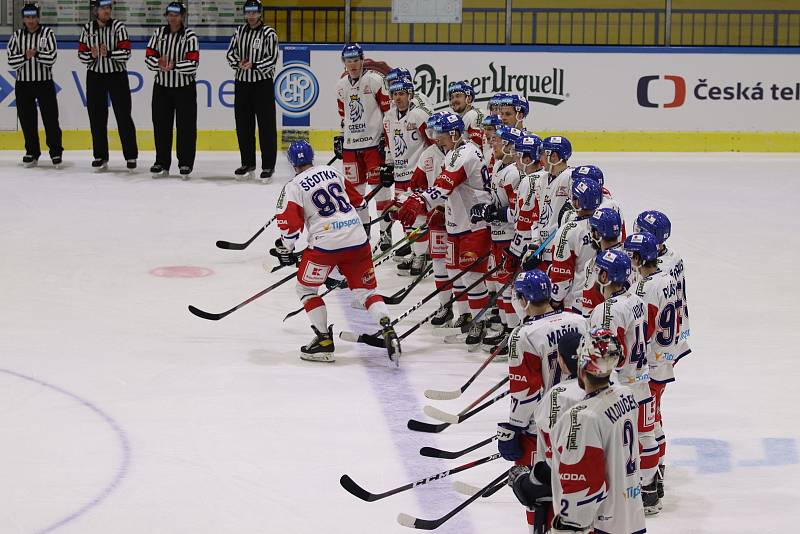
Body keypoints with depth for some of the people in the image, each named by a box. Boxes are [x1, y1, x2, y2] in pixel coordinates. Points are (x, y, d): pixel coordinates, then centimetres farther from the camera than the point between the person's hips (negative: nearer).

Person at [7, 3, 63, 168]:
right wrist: (25, 56, -20)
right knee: (27, 120, 5)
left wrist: (37, 54, -27)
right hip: (23, 84, 2)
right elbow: (11, 61, -4)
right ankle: (32, 153, 16)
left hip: (45, 83, -2)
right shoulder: (17, 36, 5)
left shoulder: (47, 33, -2)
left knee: (51, 118, -3)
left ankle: (56, 153, 4)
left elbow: (51, 58, -13)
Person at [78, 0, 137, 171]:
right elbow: (81, 53, 4)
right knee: (97, 118, 4)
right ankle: (100, 156, 12)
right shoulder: (87, 29, 2)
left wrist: (109, 53, -27)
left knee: (123, 115, -2)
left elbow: (126, 53, -12)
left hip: (117, 75, -3)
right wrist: (91, 55, -17)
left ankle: (131, 156, 5)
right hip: (95, 76, 3)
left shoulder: (118, 26, -7)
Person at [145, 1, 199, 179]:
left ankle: (185, 164, 5)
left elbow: (192, 64, -16)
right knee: (161, 125, 6)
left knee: (186, 127, -2)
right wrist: (159, 63, -21)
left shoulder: (189, 36, -8)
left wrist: (174, 65, -29)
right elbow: (149, 56, 0)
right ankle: (162, 163, 15)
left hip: (184, 87, -4)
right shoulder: (159, 33, 4)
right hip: (162, 86, 4)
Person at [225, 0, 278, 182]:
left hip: (263, 83, -5)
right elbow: (230, 53, 11)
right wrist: (239, 63, -9)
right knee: (243, 126, 8)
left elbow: (272, 59, -12)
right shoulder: (239, 32, 10)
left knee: (266, 126, -4)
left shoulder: (268, 34, -5)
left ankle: (268, 166, -1)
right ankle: (248, 165, 17)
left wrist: (254, 65, -23)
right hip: (242, 83, 5)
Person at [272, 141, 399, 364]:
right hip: (358, 240, 5)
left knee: (306, 289, 15)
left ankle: (324, 342, 10)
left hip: (326, 244, -5)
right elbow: (358, 201, 23)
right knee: (366, 291, 13)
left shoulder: (293, 187, 0)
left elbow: (289, 222, -7)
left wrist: (285, 250, 9)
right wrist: (362, 222, 40)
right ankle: (388, 330, -9)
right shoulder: (332, 172, 15)